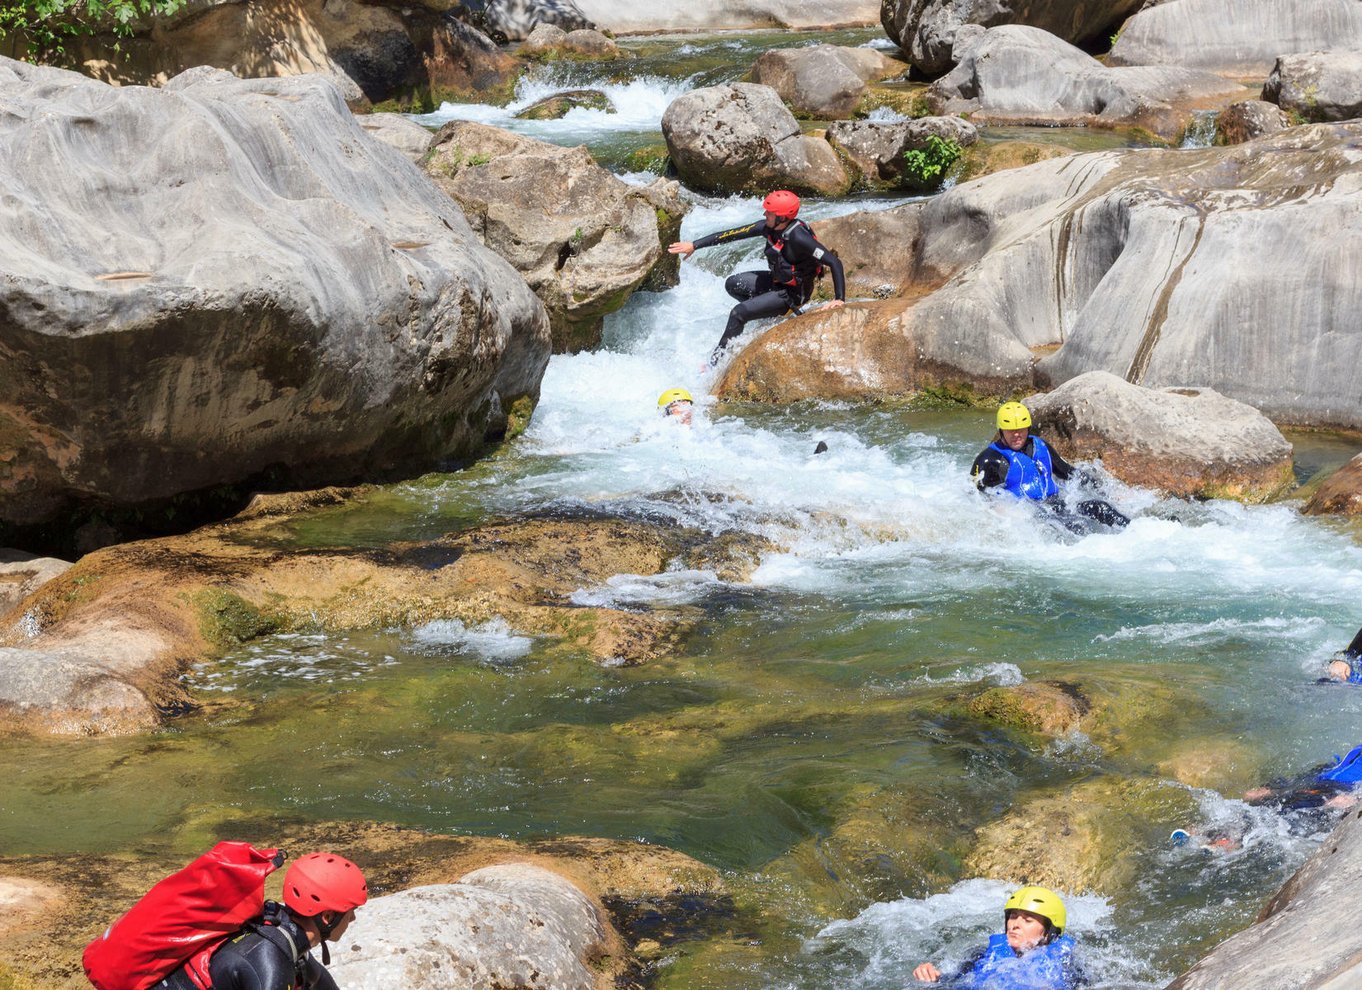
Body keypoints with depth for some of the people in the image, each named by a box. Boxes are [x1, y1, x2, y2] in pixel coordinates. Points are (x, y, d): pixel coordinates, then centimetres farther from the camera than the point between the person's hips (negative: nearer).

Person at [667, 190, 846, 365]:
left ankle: (716, 362, -3)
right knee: (732, 285, 15)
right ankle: (777, 312, 13)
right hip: (776, 280, 9)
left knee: (738, 313, -15)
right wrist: (694, 245, -4)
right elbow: (733, 234, -5)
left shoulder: (799, 238, -33)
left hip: (792, 292, -9)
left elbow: (835, 263, -33)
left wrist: (839, 299, -38)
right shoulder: (768, 227, -10)